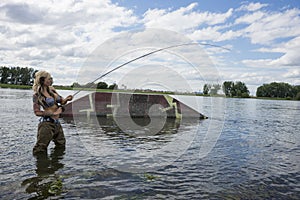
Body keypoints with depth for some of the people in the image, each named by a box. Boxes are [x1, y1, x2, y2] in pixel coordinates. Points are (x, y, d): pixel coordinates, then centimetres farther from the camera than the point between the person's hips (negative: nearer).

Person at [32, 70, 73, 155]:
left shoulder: (51, 90, 8)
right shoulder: (37, 95, -10)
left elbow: (61, 101, 15)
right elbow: (37, 112, -12)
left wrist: (66, 99, -8)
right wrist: (54, 113, -16)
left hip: (56, 123, 8)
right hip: (47, 123, -8)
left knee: (61, 145, 21)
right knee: (40, 149, -4)